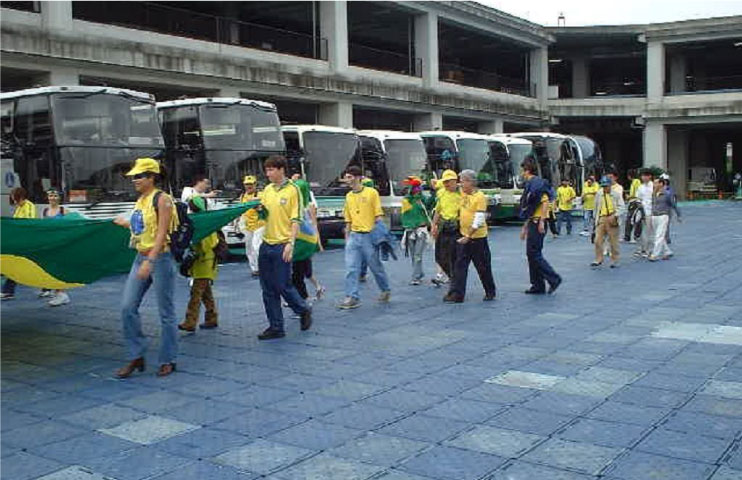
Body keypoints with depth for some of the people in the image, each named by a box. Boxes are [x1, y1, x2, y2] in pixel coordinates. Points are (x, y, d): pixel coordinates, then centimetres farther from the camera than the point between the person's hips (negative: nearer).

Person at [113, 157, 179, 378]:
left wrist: (149, 261, -27)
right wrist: (126, 223, 29)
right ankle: (136, 357, 13)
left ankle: (168, 360, 15)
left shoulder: (162, 199, -12)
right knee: (128, 307, 2)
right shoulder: (140, 200, 11)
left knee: (166, 313, 3)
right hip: (141, 258, 8)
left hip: (160, 258, -8)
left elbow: (161, 233, -19)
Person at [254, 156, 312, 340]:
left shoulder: (292, 190, -6)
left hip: (282, 245, -6)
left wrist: (291, 243, -18)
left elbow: (296, 219, -10)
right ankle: (276, 327, 15)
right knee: (268, 289, 7)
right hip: (266, 244, 6)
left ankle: (304, 310, 23)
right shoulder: (267, 190, 12)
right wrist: (260, 209, -3)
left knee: (283, 286, -3)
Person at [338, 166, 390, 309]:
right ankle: (352, 297, -3)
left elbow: (378, 215, -4)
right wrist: (347, 238, 13)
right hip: (354, 236, 4)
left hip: (369, 235, -4)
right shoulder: (348, 196, 11)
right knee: (351, 268, -5)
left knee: (376, 267, 8)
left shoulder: (371, 192, -3)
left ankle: (385, 290, 29)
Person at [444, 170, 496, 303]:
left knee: (483, 267, 7)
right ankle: (456, 294, 0)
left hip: (477, 237, -6)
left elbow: (478, 221, -21)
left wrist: (468, 236, -23)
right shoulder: (462, 192, 5)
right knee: (459, 265, 0)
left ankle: (490, 292, 24)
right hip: (463, 235, 6)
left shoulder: (480, 197, -16)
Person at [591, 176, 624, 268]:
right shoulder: (599, 194, 8)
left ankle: (615, 261, 15)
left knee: (614, 241, 4)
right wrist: (596, 218, 15)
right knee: (598, 240, -3)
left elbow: (621, 206, -5)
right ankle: (598, 260, 7)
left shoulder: (616, 194, -3)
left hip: (612, 220, -3)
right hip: (601, 219, 3)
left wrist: (614, 216, -17)